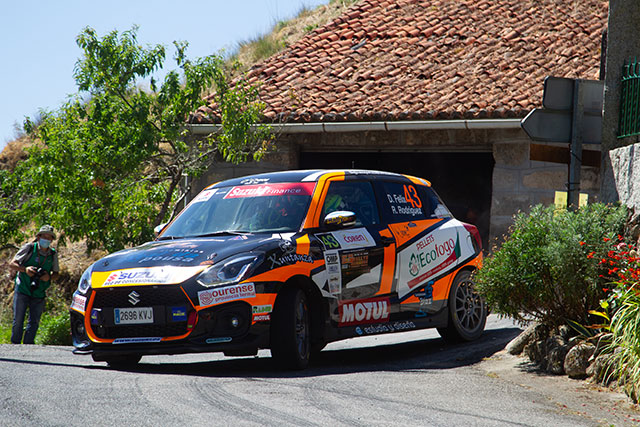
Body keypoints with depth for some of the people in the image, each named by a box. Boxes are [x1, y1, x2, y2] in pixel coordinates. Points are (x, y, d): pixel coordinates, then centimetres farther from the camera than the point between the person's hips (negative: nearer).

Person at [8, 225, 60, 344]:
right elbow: (12, 264, -5)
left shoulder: (53, 254, 4)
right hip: (22, 291, -3)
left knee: (34, 323, 3)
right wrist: (25, 269, -24)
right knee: (18, 321, -3)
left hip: (39, 294, 3)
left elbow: (56, 273, 14)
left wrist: (49, 277, -10)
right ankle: (15, 345, 7)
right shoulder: (29, 248, -6)